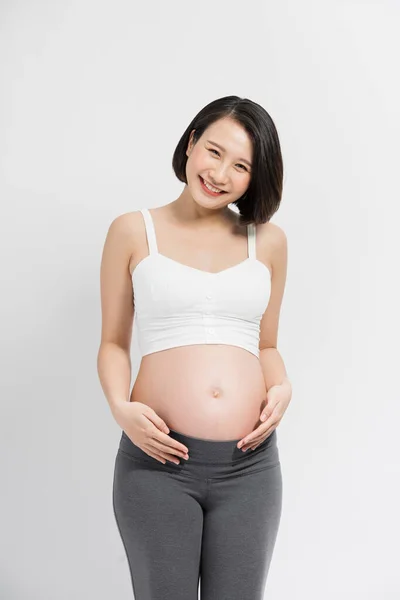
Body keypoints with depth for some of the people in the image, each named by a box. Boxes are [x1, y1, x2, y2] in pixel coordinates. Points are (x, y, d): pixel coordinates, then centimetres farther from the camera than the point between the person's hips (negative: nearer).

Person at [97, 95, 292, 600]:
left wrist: (282, 389, -4)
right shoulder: (134, 232, 3)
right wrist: (120, 407, -11)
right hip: (157, 462, -2)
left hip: (249, 464, 3)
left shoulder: (268, 241, 9)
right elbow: (113, 342, 6)